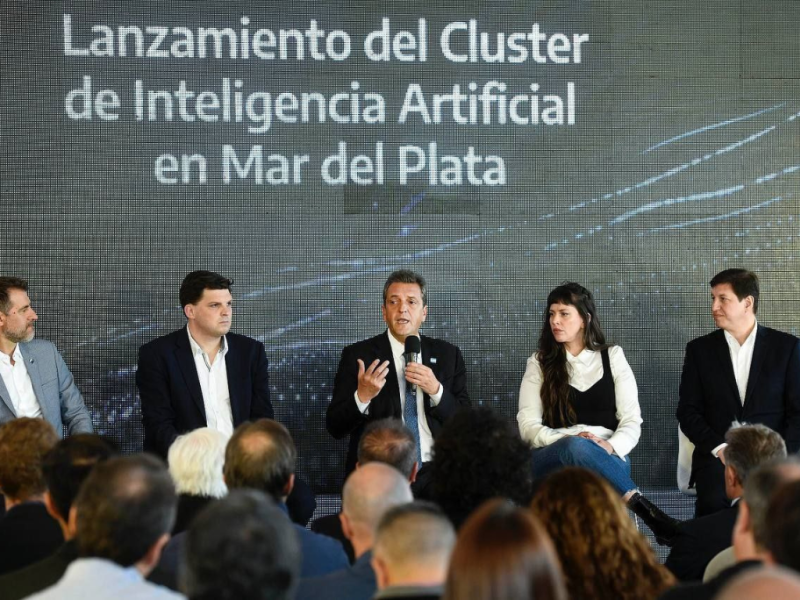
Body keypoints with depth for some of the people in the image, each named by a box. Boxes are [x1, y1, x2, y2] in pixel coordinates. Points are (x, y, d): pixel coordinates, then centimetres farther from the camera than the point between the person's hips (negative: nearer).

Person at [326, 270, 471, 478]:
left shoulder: (448, 355, 11)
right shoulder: (357, 355, 4)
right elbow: (335, 427, 1)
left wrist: (436, 390, -8)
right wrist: (362, 397, -17)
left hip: (433, 474, 2)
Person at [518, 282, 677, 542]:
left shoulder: (612, 357, 15)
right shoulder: (539, 363, 15)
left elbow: (632, 422, 7)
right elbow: (528, 425, 4)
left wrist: (610, 447, -16)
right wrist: (567, 440, -16)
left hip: (608, 460, 0)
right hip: (553, 458, 0)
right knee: (575, 447, -38)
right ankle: (644, 508, -40)